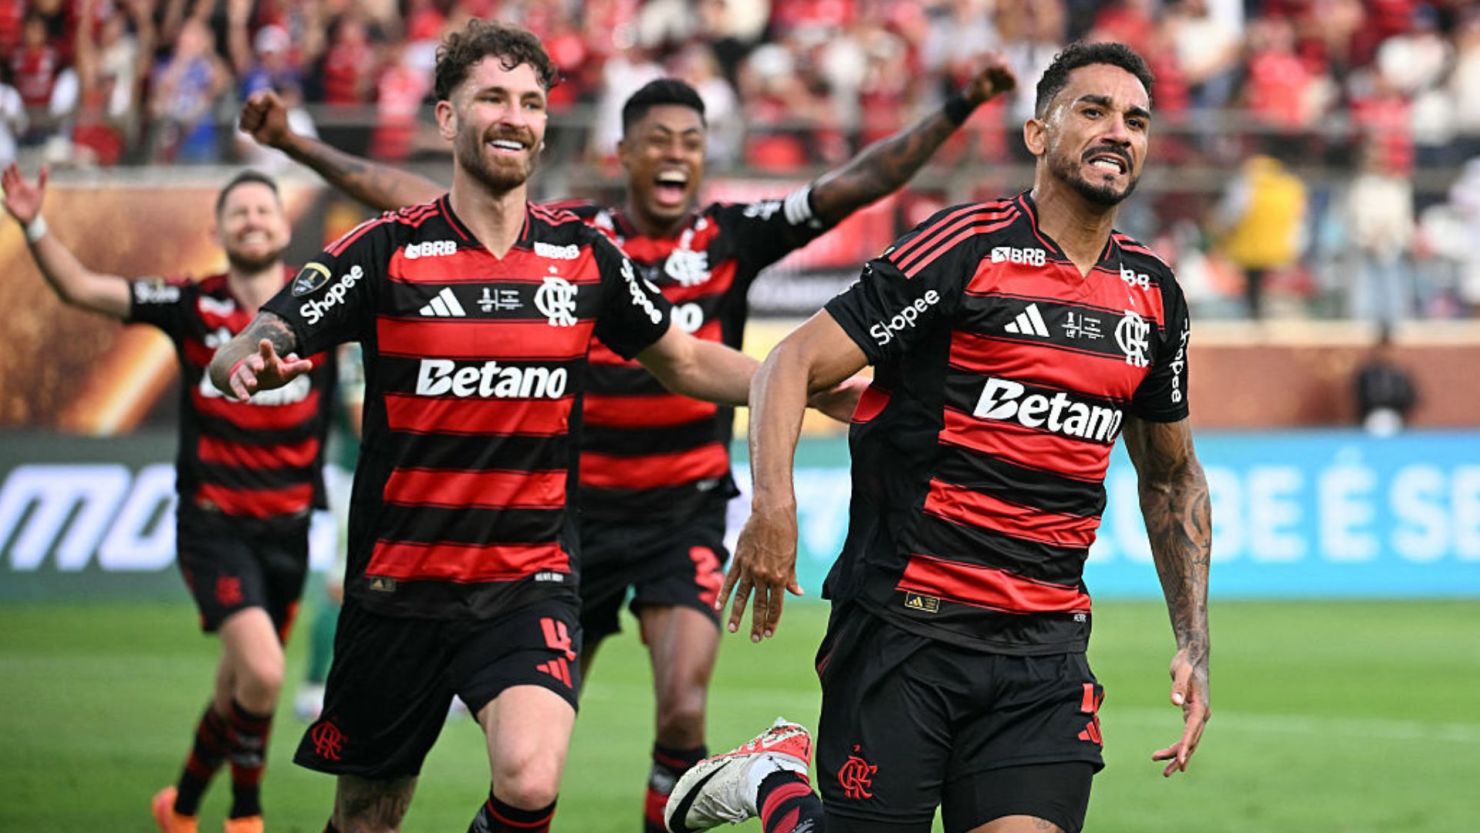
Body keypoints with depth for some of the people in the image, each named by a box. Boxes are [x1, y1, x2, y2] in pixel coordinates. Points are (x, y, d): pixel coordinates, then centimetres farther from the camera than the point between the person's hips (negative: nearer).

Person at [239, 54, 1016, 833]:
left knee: (683, 711, -18)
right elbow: (422, 202, -1)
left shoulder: (733, 236, -3)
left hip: (687, 511, -1)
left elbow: (858, 182, -10)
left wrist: (958, 107, -21)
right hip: (584, 505, 1)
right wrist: (294, 144, -4)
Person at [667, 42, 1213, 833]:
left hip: (1045, 649, 5)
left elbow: (1171, 476, 24)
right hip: (904, 622, -5)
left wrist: (1193, 644, 16)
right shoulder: (965, 249, -7)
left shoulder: (1153, 294, 11)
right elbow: (793, 362, -8)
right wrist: (773, 506, -24)